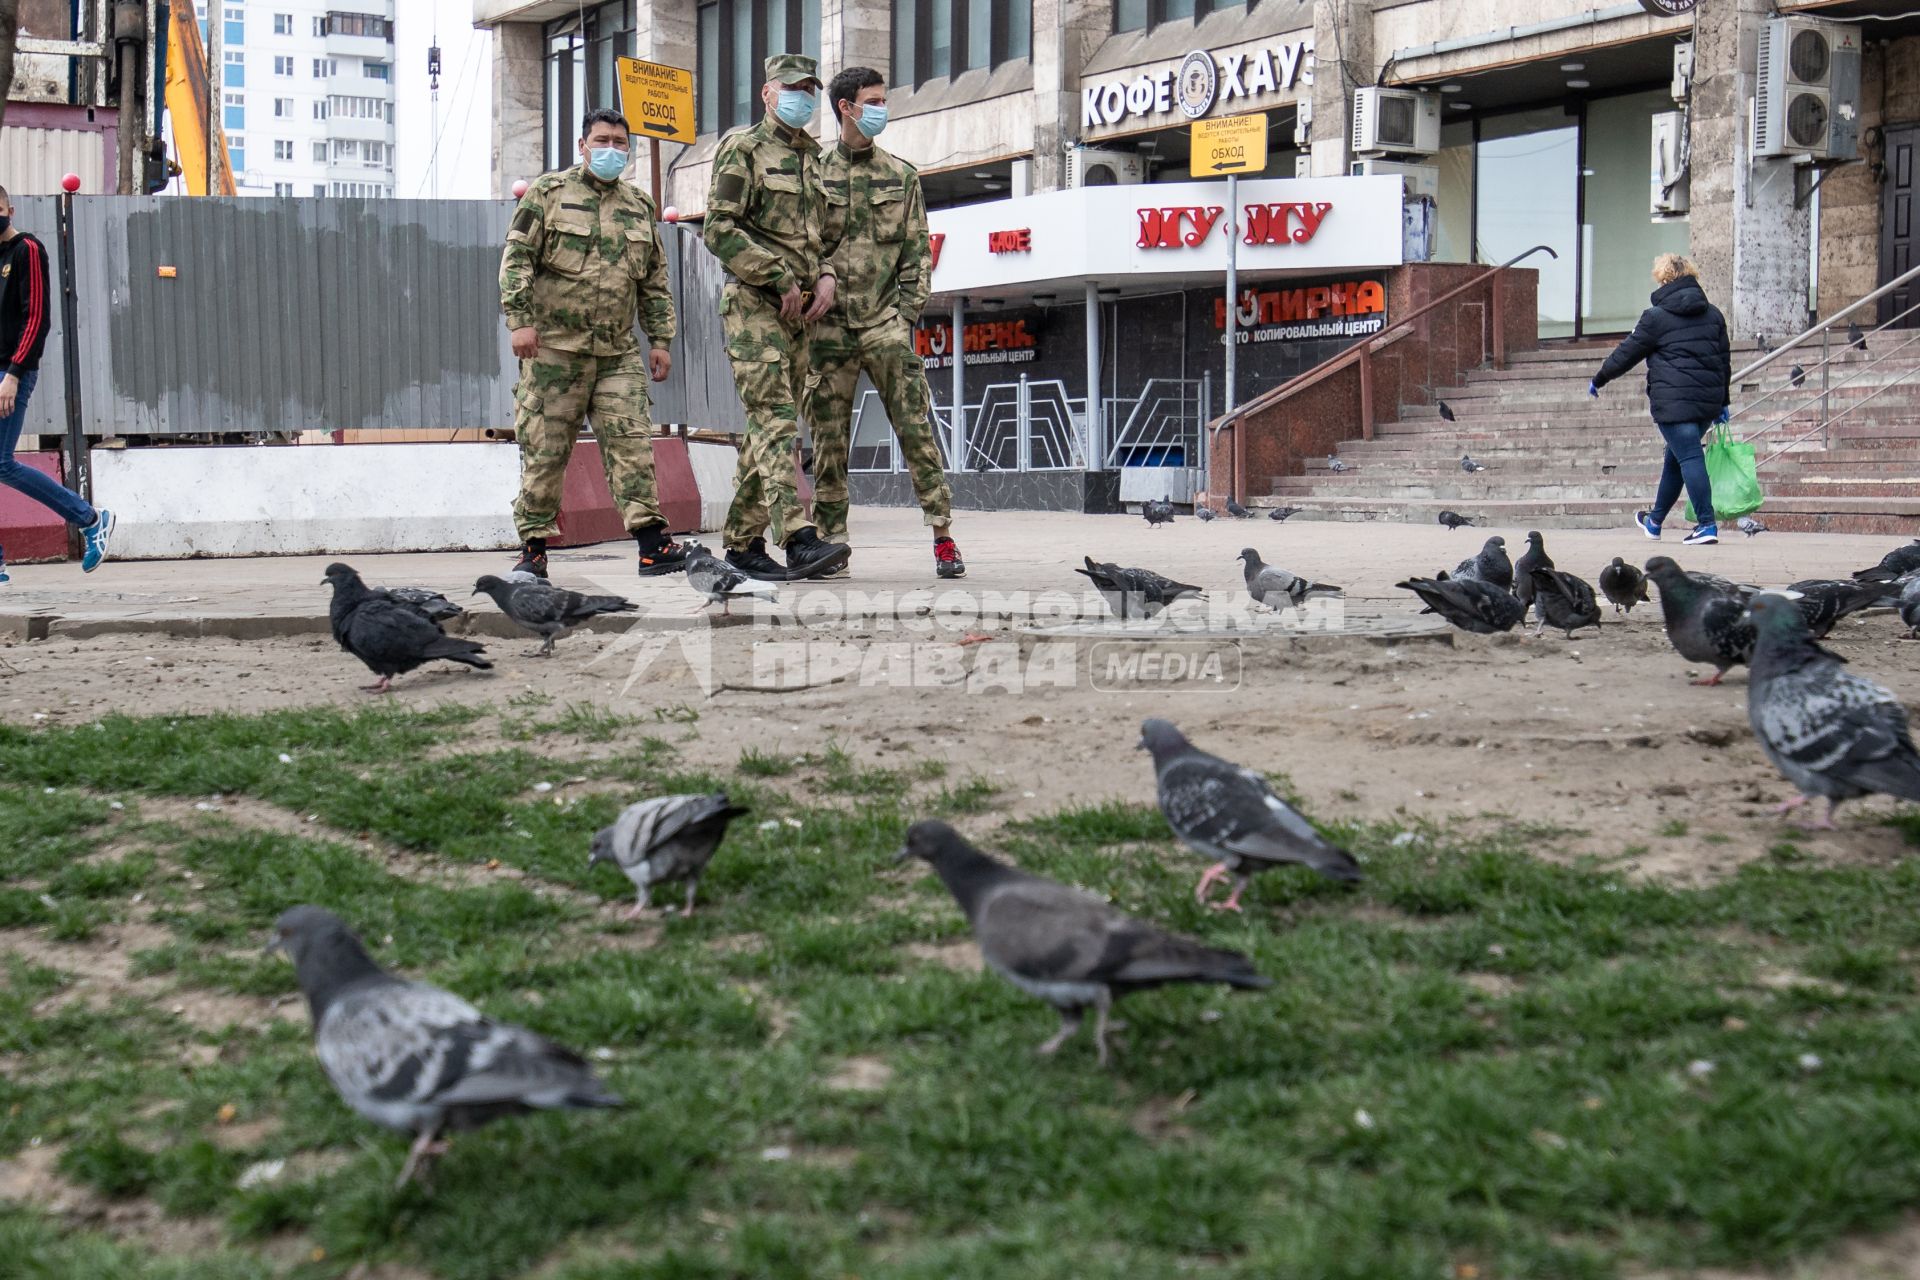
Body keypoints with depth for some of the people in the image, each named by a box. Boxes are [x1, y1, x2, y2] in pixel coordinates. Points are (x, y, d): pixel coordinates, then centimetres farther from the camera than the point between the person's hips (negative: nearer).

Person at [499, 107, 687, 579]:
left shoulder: (639, 204, 17)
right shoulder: (548, 193, 5)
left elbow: (655, 280, 20)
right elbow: (516, 258, 0)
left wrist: (661, 339, 13)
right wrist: (520, 320, -11)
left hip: (618, 351, 3)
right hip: (554, 346, -3)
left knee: (632, 443, -6)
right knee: (544, 450, 0)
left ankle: (653, 544, -8)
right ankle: (533, 545, 8)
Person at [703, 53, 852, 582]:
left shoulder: (810, 157, 21)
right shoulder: (742, 149, -2)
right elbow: (720, 229, -12)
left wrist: (826, 276, 5)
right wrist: (780, 278, -14)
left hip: (798, 310, 7)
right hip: (752, 303, -7)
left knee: (770, 427, 7)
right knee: (775, 420, -17)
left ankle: (743, 542, 12)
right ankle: (799, 539, -27)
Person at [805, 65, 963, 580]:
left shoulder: (901, 177, 12)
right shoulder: (814, 175, 8)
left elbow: (917, 252, 9)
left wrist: (907, 314, -1)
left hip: (885, 323, 0)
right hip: (829, 325, 0)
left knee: (916, 427, -6)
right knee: (829, 438, 2)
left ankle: (943, 536, -4)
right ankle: (832, 539, 10)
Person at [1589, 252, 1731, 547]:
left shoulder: (1656, 317, -6)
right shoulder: (1713, 314, 13)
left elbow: (1626, 353, 2)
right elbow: (1725, 359, 17)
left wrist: (1598, 380, 16)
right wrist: (1723, 401, 24)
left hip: (1673, 401, -7)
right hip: (1708, 400, 7)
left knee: (1689, 458, -9)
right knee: (1676, 457, 19)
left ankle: (1706, 525, -18)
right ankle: (1655, 521, 34)